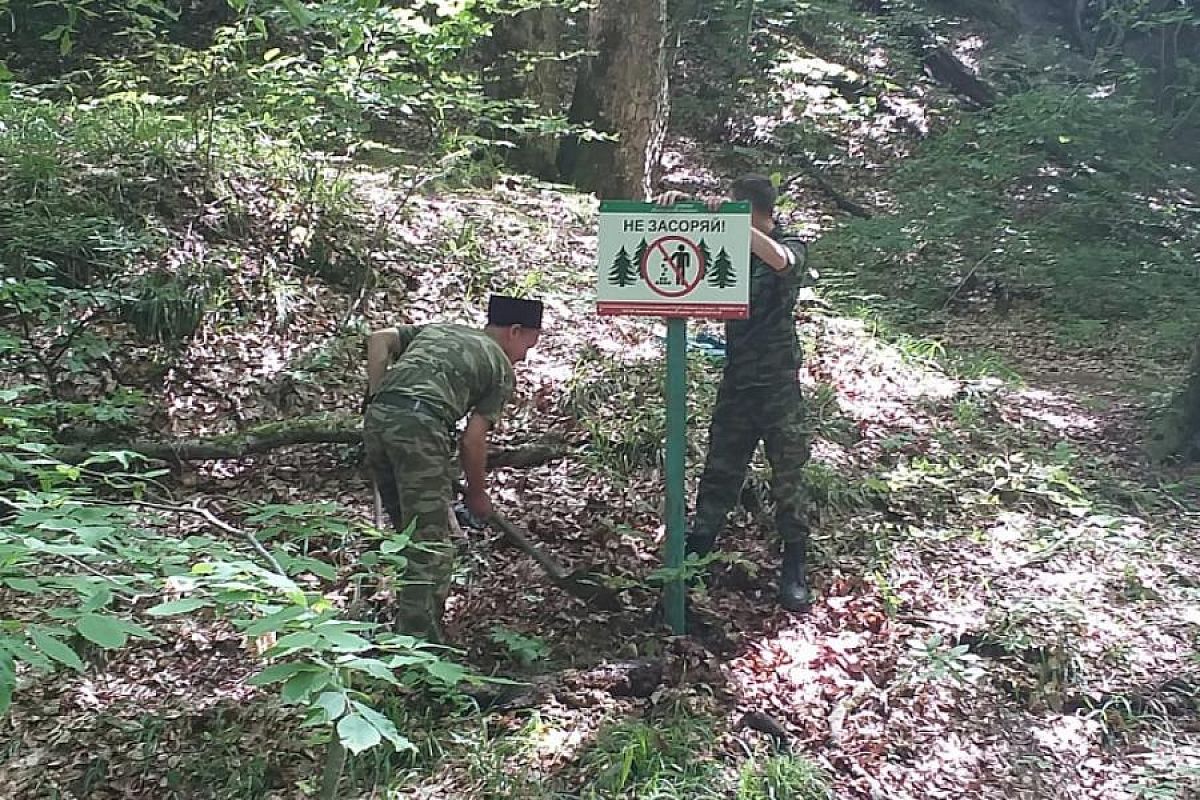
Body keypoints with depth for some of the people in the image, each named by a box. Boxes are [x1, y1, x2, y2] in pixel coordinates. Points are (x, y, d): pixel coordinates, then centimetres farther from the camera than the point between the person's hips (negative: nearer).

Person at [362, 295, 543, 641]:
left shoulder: (436, 329, 30)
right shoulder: (501, 368, 13)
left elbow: (379, 339, 16)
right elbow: (472, 441, 6)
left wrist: (376, 396, 14)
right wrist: (477, 494, 19)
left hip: (376, 418, 7)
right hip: (419, 424, -7)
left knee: (409, 534, 18)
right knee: (431, 545, -1)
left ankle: (409, 625, 25)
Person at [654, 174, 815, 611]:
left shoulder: (790, 245, -7)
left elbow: (780, 260, -30)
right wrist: (678, 204, -11)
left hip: (778, 383, -5)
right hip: (736, 379, 5)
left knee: (787, 480, 1)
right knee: (719, 472, 11)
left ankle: (795, 571, 10)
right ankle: (695, 551, 21)